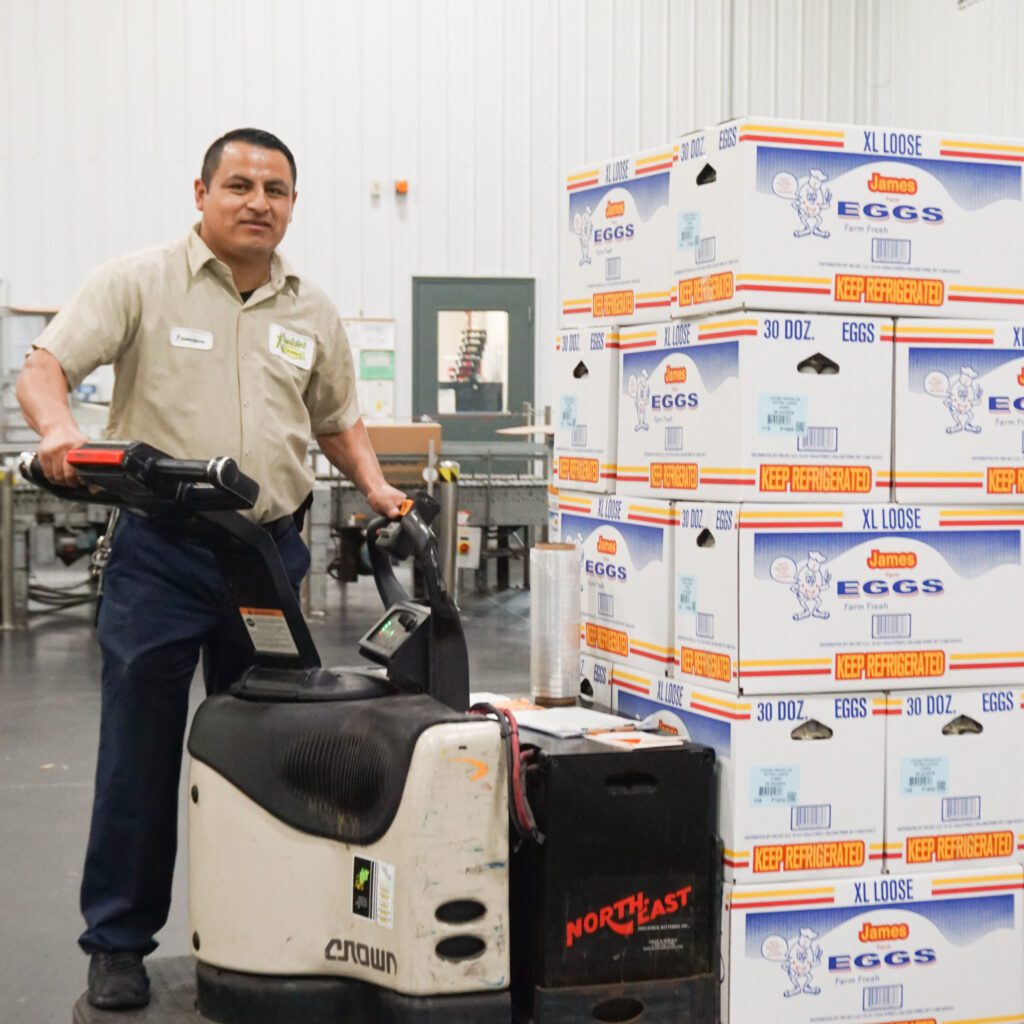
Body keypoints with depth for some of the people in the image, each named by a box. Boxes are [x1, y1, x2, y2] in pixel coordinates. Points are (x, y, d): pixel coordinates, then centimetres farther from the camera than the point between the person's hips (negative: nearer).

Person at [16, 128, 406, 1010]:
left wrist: (375, 488, 4)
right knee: (140, 752, 2)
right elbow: (43, 369, -10)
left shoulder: (313, 313, 11)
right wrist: (58, 426, -30)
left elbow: (337, 420, 21)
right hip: (159, 553, -4)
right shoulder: (138, 283, -2)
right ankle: (118, 940, 15)